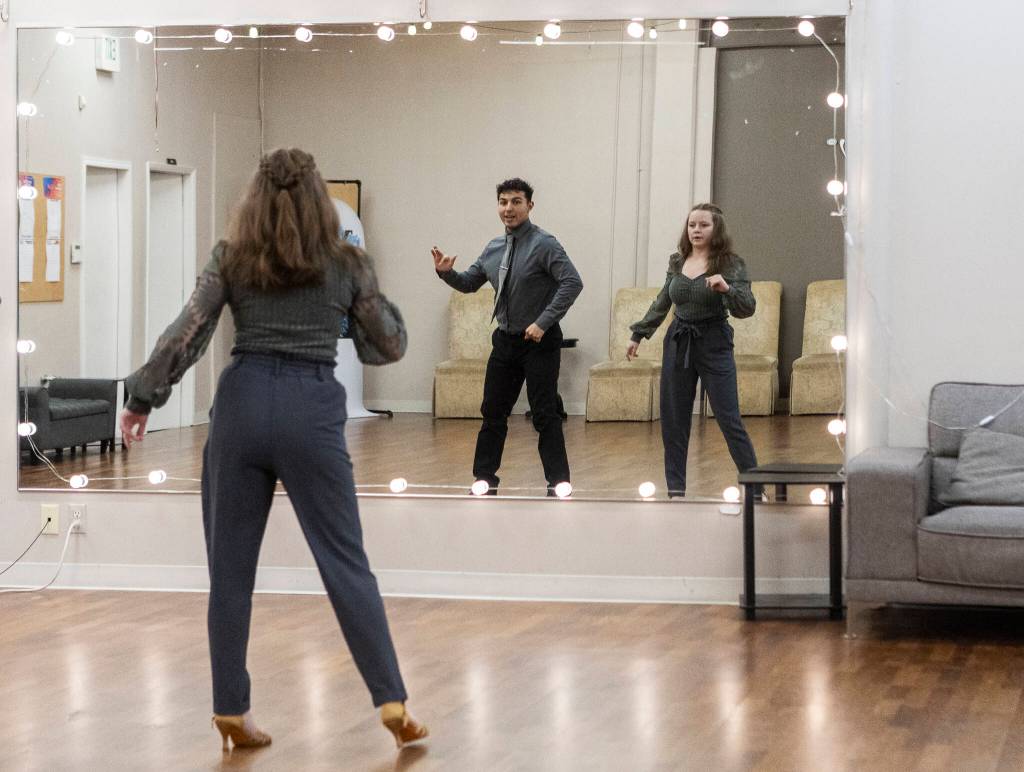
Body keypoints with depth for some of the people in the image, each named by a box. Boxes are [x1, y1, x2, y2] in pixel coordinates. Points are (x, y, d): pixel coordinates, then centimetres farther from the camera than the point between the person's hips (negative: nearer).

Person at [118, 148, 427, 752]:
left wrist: (143, 397, 9)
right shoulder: (347, 263, 6)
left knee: (230, 567, 9)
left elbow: (186, 335, 0)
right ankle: (392, 703, 2)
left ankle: (231, 712, 12)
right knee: (346, 564, 3)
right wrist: (370, 290, 28)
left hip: (241, 403, 1)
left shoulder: (230, 259, 7)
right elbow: (390, 347, 12)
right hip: (311, 410, -1)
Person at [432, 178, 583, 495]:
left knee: (545, 415, -4)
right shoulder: (494, 248, 8)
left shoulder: (544, 244, -13)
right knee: (493, 412, 10)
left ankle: (558, 486, 3)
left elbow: (573, 283, -22)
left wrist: (544, 322, -24)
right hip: (505, 339, 7)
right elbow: (470, 283, 19)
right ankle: (485, 481, 20)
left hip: (539, 341, -7)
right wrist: (446, 272, -2)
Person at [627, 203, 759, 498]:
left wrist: (726, 288, -32)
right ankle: (676, 490, 12)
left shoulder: (730, 264, -7)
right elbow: (662, 304, 21)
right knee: (672, 419, 5)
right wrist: (638, 334, 23)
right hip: (678, 342, 5)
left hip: (714, 344, -5)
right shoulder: (677, 262, 7)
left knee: (728, 419, -7)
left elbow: (747, 308, -15)